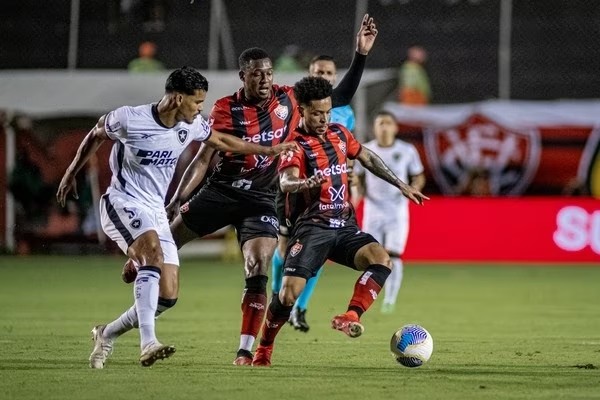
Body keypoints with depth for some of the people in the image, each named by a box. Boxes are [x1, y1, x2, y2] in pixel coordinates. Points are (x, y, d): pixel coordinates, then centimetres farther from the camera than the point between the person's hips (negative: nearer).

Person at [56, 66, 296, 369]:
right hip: (122, 202, -6)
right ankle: (148, 343, -42)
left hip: (155, 211, 6)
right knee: (154, 251, -34)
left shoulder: (191, 126, 1)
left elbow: (222, 142, 20)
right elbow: (96, 135, 5)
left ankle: (107, 335, 18)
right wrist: (71, 174, 14)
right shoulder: (129, 119, -14)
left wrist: (268, 150, 24)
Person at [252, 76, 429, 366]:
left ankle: (350, 317, -31)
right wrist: (306, 183, -50)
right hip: (312, 228, -5)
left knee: (380, 258, -24)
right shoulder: (295, 144, -8)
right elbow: (285, 182, -27)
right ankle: (263, 350, 3)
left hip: (345, 227, 5)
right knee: (290, 291, -18)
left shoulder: (339, 134, 12)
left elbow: (368, 158, 28)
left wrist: (401, 185, 26)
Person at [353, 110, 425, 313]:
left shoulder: (407, 151, -1)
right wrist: (359, 191, -7)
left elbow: (419, 177, 8)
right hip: (373, 211, 1)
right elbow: (357, 178, 13)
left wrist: (413, 189, -12)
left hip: (397, 212, -1)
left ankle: (390, 299, 3)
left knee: (393, 256, -11)